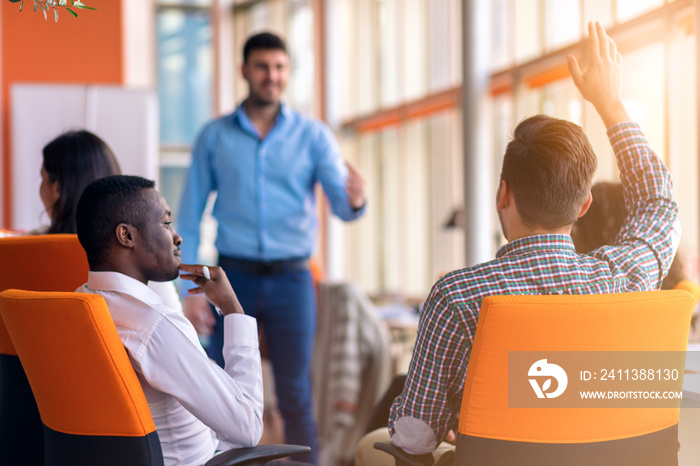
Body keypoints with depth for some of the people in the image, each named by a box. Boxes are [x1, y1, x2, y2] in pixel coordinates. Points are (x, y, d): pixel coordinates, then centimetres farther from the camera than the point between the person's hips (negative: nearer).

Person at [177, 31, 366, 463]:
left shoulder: (313, 135, 3)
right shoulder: (214, 137, 4)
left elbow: (341, 204, -7)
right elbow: (190, 219, 4)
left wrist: (355, 200, -32)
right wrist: (191, 289, -4)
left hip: (291, 279, 0)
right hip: (234, 277, 1)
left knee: (296, 397, 2)